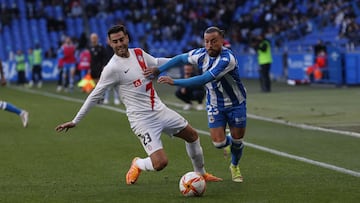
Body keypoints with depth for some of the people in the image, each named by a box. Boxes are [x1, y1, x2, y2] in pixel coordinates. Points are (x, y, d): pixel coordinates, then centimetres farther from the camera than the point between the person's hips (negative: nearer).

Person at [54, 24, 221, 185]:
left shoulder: (138, 53, 3)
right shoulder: (112, 68, -16)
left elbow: (156, 62, 25)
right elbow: (95, 96, -11)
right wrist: (75, 121, -8)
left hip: (160, 110, 8)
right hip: (142, 119, -7)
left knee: (192, 135, 18)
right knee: (160, 163, -18)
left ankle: (201, 174, 39)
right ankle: (137, 165, 17)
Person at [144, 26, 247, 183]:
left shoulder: (227, 58, -31)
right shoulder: (201, 54, -12)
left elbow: (204, 79, -37)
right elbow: (181, 59, 9)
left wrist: (174, 82, -38)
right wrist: (159, 70, 1)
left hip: (236, 103, -3)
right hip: (215, 105, 3)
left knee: (237, 139, 5)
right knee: (218, 143, -8)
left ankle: (235, 166, 38)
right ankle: (229, 142, 31)